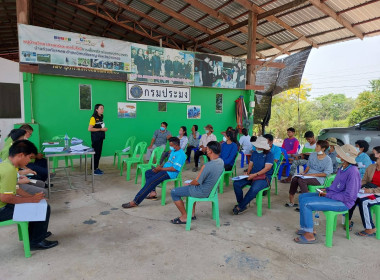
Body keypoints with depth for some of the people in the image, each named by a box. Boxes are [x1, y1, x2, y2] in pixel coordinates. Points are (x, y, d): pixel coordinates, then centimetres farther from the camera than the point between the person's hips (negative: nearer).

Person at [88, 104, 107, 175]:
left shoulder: (100, 117, 12)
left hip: (100, 138, 8)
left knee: (99, 153, 12)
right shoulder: (93, 118, -12)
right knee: (95, 153, -3)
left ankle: (96, 168, 21)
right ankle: (94, 170, 5)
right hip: (95, 139, -8)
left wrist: (104, 129, 2)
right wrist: (100, 129, -16)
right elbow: (90, 129, -18)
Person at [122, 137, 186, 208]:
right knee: (148, 173, 11)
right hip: (164, 169, 11)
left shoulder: (181, 154, -19)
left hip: (170, 173, -11)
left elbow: (174, 168, -23)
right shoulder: (173, 151, 13)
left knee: (151, 181, -22)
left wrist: (161, 169, -17)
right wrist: (160, 166, 3)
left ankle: (135, 202, -20)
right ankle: (153, 192, 0)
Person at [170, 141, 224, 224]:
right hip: (211, 189, 9)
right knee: (191, 187, 36)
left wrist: (189, 183, -2)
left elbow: (197, 182, -21)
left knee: (174, 192, 3)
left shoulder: (208, 166, -32)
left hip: (202, 192, -9)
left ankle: (185, 217, 13)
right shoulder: (221, 161, -6)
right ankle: (192, 213, 35)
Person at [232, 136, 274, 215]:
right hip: (252, 176, 6)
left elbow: (267, 168, -14)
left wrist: (255, 174, -21)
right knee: (236, 183, -17)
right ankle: (240, 203, -6)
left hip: (264, 177, -6)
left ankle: (240, 207, -20)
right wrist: (247, 173, -2)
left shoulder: (269, 154, -5)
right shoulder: (254, 153, 16)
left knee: (254, 189, -36)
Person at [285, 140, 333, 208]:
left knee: (301, 180, -33)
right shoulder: (312, 155, 12)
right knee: (294, 179, -23)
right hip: (309, 175, 6)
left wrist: (312, 174, -19)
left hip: (318, 178, -6)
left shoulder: (328, 160, -7)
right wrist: (304, 172, 0)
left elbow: (326, 174, -12)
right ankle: (291, 201, -17)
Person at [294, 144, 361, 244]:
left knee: (306, 203, -22)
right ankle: (304, 227, 12)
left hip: (343, 202, -10)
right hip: (333, 195, 10)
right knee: (302, 197, 8)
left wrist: (328, 195, -18)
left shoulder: (353, 172, -22)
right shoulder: (342, 168, 8)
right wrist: (326, 189, 4)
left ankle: (309, 235, -9)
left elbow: (348, 196, -24)